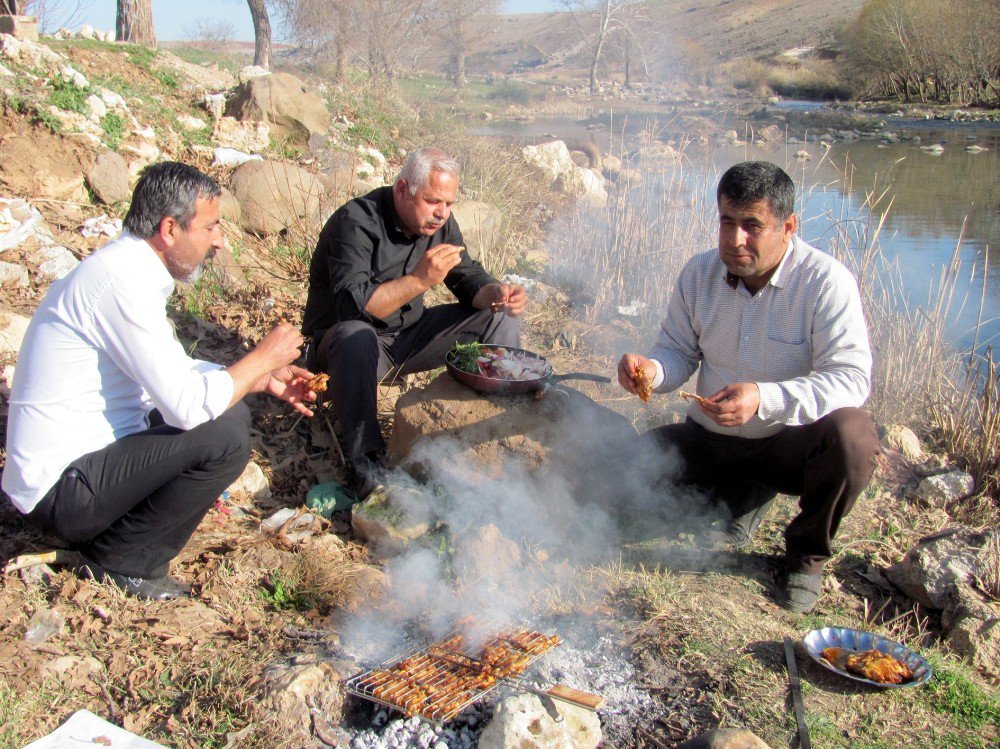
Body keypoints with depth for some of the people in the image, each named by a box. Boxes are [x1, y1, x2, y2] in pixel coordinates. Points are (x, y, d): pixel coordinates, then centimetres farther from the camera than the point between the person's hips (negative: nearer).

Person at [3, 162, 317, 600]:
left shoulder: (127, 268, 9)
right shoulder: (122, 283, -23)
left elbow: (175, 370, 20)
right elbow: (188, 405, -27)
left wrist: (264, 379, 9)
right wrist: (264, 357, -11)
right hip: (59, 489, -10)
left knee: (231, 413, 11)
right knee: (224, 440, -22)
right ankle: (121, 563, -3)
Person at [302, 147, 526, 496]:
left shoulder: (439, 222, -1)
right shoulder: (356, 222, -23)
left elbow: (468, 277, 3)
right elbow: (351, 305, -33)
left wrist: (496, 293, -20)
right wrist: (419, 280, -40)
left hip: (411, 332, 7)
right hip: (344, 336, -6)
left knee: (500, 318, -4)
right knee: (355, 337, -42)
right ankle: (365, 461, -34)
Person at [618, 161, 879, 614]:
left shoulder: (826, 282, -19)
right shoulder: (699, 274, -4)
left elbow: (850, 377, -27)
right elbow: (678, 353, 4)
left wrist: (764, 399, -43)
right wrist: (651, 369, -22)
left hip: (788, 441, -4)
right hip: (709, 438, 4)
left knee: (851, 433, -36)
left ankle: (807, 552, -4)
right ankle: (742, 495, 13)